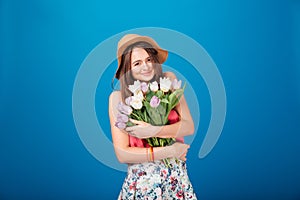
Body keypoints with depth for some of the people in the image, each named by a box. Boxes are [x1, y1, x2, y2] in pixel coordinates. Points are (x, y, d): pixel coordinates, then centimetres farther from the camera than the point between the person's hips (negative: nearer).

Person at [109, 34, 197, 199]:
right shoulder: (118, 97, -10)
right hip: (143, 182, -2)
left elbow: (189, 127, -9)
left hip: (177, 178, 2)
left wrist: (152, 131, -22)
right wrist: (169, 151, -15)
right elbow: (122, 154, -14)